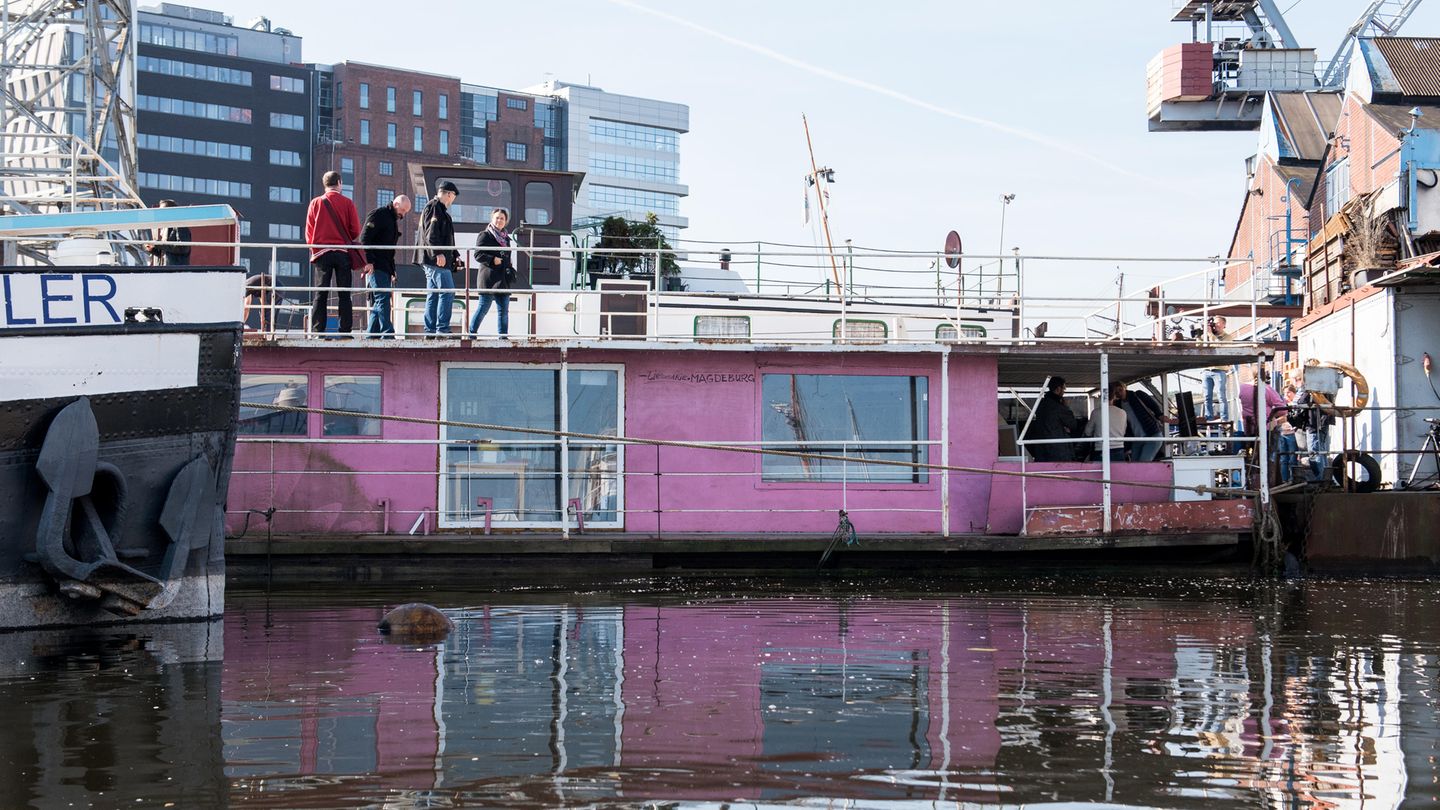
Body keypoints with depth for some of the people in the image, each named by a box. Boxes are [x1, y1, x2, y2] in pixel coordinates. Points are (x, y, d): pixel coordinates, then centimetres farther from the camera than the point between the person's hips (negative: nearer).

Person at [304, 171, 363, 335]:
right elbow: (355, 231, -1)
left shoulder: (315, 203, 3)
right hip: (343, 252, -1)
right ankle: (345, 330, -4)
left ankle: (317, 330, -6)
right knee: (344, 294, 2)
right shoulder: (347, 203, 1)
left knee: (320, 294, 2)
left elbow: (308, 231, 3)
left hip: (321, 252, 1)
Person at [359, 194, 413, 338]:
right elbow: (364, 238, -14)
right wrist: (368, 261, -22)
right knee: (382, 298, -15)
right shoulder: (378, 215, -5)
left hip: (385, 267, 9)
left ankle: (371, 334, 10)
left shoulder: (393, 220, 24)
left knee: (379, 301, 8)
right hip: (375, 266, -9)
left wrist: (392, 270, 21)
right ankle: (387, 333, -21)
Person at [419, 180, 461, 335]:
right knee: (447, 292, -13)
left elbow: (446, 238, 31)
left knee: (433, 295, 10)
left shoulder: (439, 209, 25)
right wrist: (438, 253, -26)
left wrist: (455, 255, 25)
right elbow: (431, 234, -18)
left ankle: (430, 329, 10)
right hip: (437, 260, -11)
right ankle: (442, 328, -16)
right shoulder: (434, 207, -7)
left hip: (432, 260, 11)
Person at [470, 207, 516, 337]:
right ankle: (472, 332, 3)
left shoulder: (505, 237, 20)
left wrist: (510, 266, 14)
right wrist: (492, 260, -19)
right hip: (489, 278, -7)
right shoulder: (485, 235, -1)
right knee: (484, 307, -6)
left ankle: (503, 336, 8)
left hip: (503, 278, 7)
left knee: (504, 310, 5)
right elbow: (478, 254, -9)